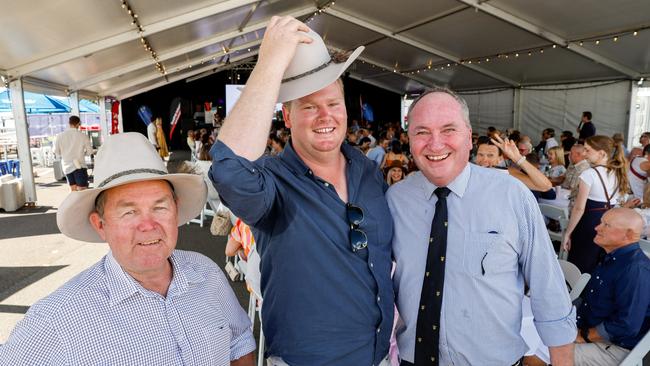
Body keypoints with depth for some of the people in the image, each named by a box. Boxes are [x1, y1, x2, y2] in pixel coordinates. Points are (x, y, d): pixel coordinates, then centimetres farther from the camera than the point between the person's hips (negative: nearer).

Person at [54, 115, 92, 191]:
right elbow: (90, 151, -4)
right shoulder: (83, 136, -8)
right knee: (82, 190, -4)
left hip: (67, 167, 4)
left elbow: (56, 152, 5)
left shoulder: (60, 136, 1)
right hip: (79, 166, -4)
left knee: (73, 190, 13)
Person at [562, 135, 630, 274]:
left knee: (579, 270, 5)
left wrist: (567, 233, -9)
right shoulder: (619, 174, 7)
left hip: (588, 225, -7)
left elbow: (579, 208, -16)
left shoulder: (590, 174, -15)